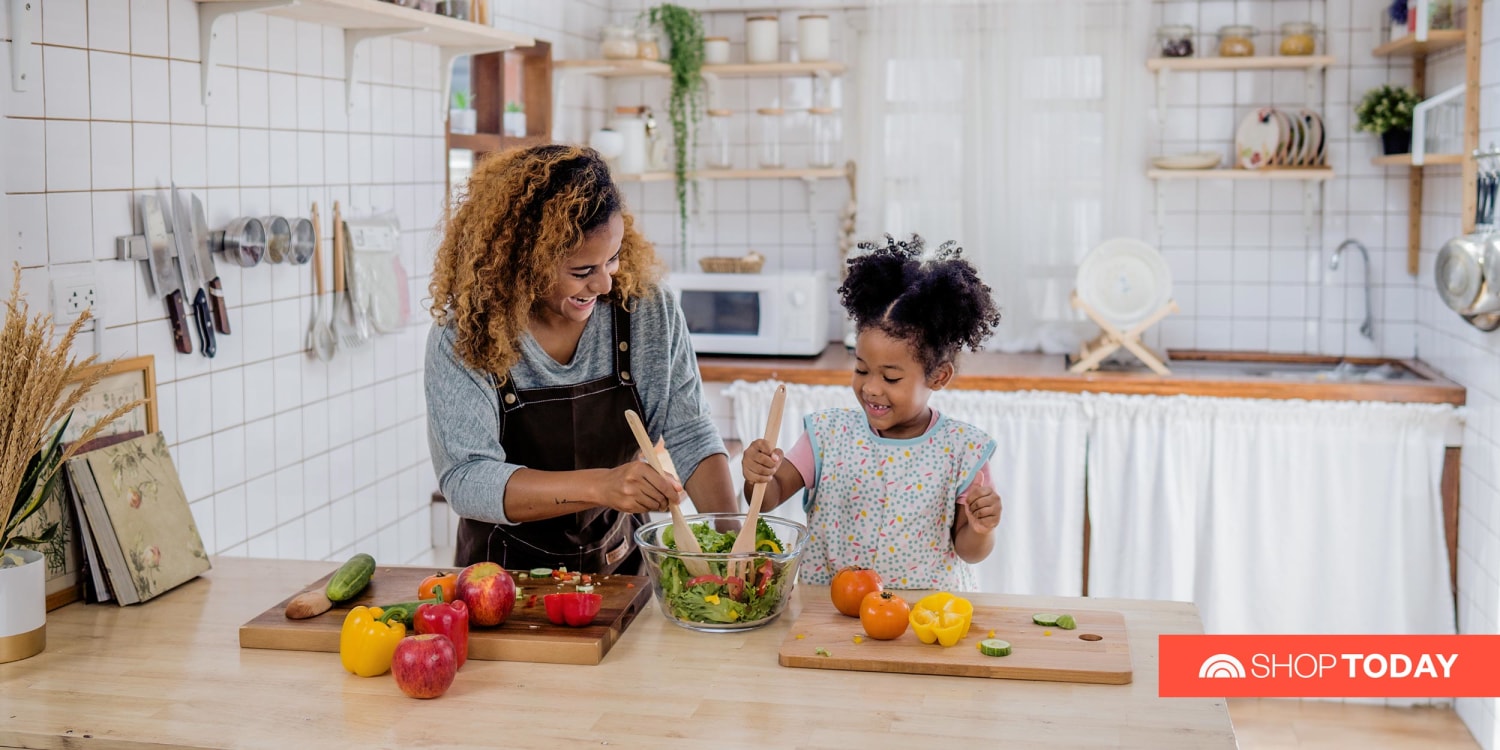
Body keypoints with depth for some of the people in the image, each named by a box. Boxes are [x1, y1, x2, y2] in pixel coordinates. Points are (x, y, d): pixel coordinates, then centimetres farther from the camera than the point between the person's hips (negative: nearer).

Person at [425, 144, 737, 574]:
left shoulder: (649, 310, -8)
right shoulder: (462, 338, -17)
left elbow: (687, 436, -3)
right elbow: (464, 480, -24)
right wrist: (599, 486, -38)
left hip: (621, 568, 3)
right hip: (503, 575, -2)